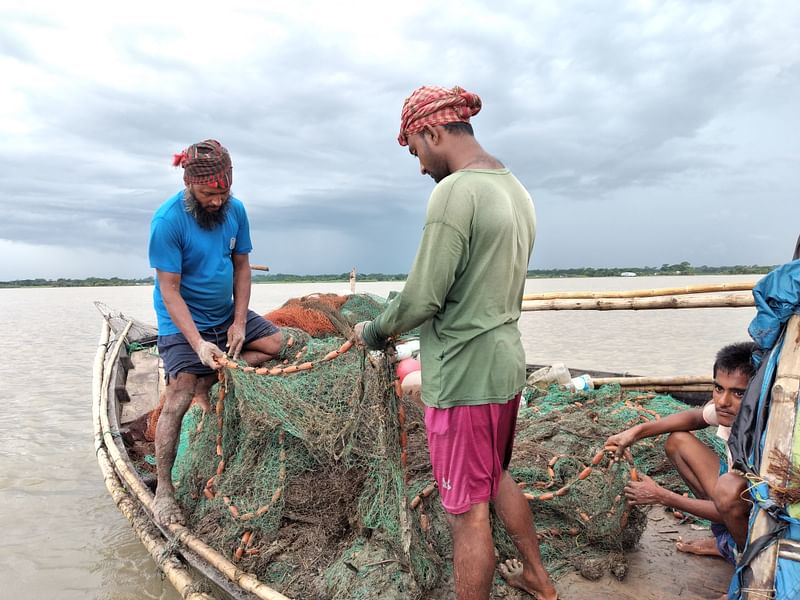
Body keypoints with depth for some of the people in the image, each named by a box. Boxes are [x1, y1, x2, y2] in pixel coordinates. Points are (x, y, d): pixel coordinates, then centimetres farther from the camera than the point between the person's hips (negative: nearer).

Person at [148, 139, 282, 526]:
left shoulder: (235, 210, -7)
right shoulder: (168, 220, -23)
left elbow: (241, 266, 0)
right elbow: (169, 291, -22)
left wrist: (239, 322, -9)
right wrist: (198, 343, -30)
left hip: (227, 314, 6)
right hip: (184, 322, -6)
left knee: (275, 342, 2)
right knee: (177, 401, -10)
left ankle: (206, 384, -1)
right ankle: (163, 490, 3)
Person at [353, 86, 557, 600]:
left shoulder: (455, 192, -19)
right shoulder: (515, 189, 9)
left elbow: (422, 297, -20)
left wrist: (374, 332, -2)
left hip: (463, 376, -9)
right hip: (506, 364, 9)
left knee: (468, 512, 6)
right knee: (497, 477, 27)